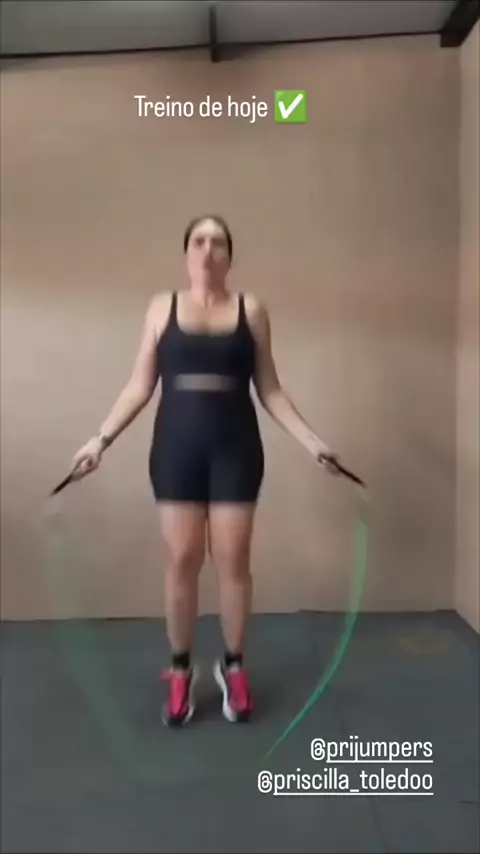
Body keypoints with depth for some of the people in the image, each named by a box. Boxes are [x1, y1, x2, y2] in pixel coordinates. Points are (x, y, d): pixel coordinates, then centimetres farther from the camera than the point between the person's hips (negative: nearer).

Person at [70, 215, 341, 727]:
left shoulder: (251, 310, 6)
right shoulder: (162, 308, 6)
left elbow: (269, 390, 6)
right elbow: (139, 386, 6)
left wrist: (311, 441, 0)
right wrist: (101, 439, 0)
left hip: (235, 446, 0)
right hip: (176, 445, 0)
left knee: (233, 559, 5)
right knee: (181, 560, 5)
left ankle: (233, 667, 24)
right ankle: (180, 672, 23)